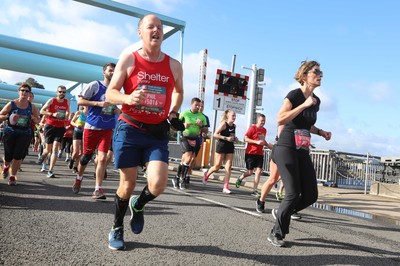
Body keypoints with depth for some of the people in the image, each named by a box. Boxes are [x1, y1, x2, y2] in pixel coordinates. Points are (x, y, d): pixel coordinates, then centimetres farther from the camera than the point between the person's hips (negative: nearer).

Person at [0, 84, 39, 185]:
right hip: (10, 132, -1)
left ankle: (13, 176, 11)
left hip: (25, 134, 1)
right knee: (8, 156, 2)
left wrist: (34, 118, -11)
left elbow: (38, 120, 11)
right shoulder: (11, 104, -3)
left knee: (18, 155, -9)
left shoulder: (31, 107, 2)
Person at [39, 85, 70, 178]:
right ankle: (43, 157, 43)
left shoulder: (67, 102, 5)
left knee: (55, 148, -11)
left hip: (60, 128, 2)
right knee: (48, 149, 5)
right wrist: (52, 114, -19)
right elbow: (42, 111, -7)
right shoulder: (51, 101, -4)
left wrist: (66, 116, 7)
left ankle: (50, 171, -10)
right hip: (50, 126, -1)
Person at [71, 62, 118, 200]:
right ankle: (79, 178, 38)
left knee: (102, 158, -8)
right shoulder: (95, 85, -3)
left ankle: (98, 190, -3)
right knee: (86, 156, 9)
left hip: (107, 128, 3)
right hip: (91, 126, -3)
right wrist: (99, 103, -16)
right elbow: (80, 101, -6)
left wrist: (117, 110, 3)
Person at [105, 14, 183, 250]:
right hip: (129, 129, -1)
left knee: (158, 185, -14)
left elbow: (179, 91, 24)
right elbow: (110, 93, 0)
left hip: (157, 133, 2)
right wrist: (128, 98, -21)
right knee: (128, 184, 4)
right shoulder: (128, 59, -1)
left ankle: (138, 206, 22)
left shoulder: (174, 66, 5)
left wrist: (174, 113, 7)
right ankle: (117, 227, 31)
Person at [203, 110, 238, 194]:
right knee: (217, 166, 2)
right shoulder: (224, 124, -11)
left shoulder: (234, 126, 8)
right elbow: (215, 134, -16)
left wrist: (235, 138, 3)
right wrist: (226, 138, -22)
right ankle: (207, 174, 33)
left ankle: (225, 187, -2)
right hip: (221, 146, -5)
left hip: (230, 147, 5)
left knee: (228, 166, -4)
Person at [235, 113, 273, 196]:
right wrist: (256, 142, -21)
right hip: (251, 153, -5)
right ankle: (240, 178, 31)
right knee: (250, 172, -1)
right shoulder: (252, 128, -7)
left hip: (260, 154, 5)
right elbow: (245, 139, -13)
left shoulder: (264, 130, 13)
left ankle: (254, 190, 3)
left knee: (259, 171, -3)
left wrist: (268, 145, 12)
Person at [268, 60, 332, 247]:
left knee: (311, 195, 2)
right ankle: (276, 234, 10)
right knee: (293, 194, -9)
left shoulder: (316, 101, 13)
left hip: (303, 152, 8)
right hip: (286, 149, -7)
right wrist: (304, 105, -22)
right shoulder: (294, 95, -10)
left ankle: (280, 213, 27)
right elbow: (280, 119, -24)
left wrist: (321, 132, 10)